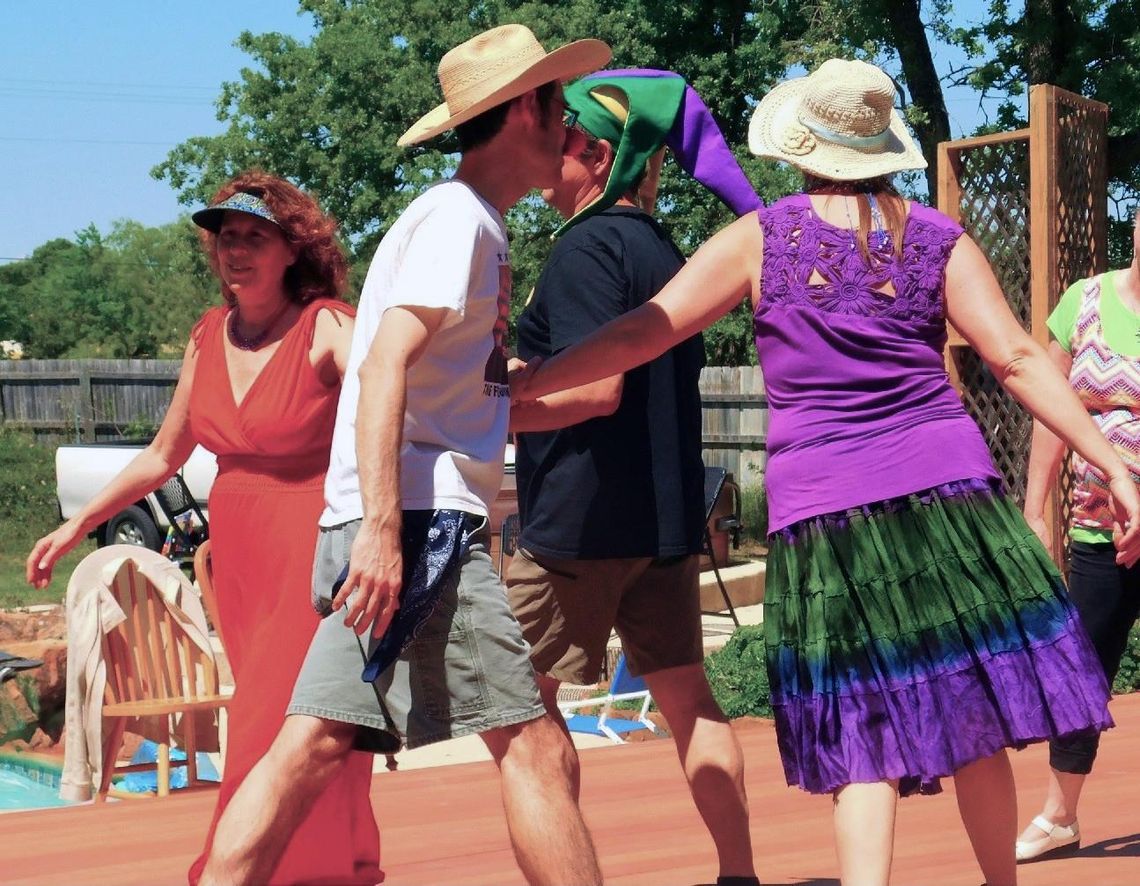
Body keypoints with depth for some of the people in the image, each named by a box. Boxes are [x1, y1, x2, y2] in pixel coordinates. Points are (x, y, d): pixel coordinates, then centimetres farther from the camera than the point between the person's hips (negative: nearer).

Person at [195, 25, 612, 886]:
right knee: (534, 747, -6)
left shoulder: (471, 225, 22)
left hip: (401, 525, 10)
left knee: (312, 746, 6)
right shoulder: (458, 218, -8)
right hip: (416, 520, -10)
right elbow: (384, 365, -19)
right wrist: (382, 526, -27)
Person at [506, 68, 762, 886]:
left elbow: (597, 388, -21)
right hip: (667, 514, 9)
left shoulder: (590, 245, -12)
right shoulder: (662, 248, 15)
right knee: (686, 695, 11)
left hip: (583, 519, -9)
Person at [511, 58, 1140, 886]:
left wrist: (510, 386, 7)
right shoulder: (937, 239, 5)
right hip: (947, 490, 1)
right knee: (975, 725, 12)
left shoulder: (760, 240, 3)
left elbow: (639, 335, 0)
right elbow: (1017, 359, -2)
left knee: (866, 748, 2)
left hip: (821, 509, 0)